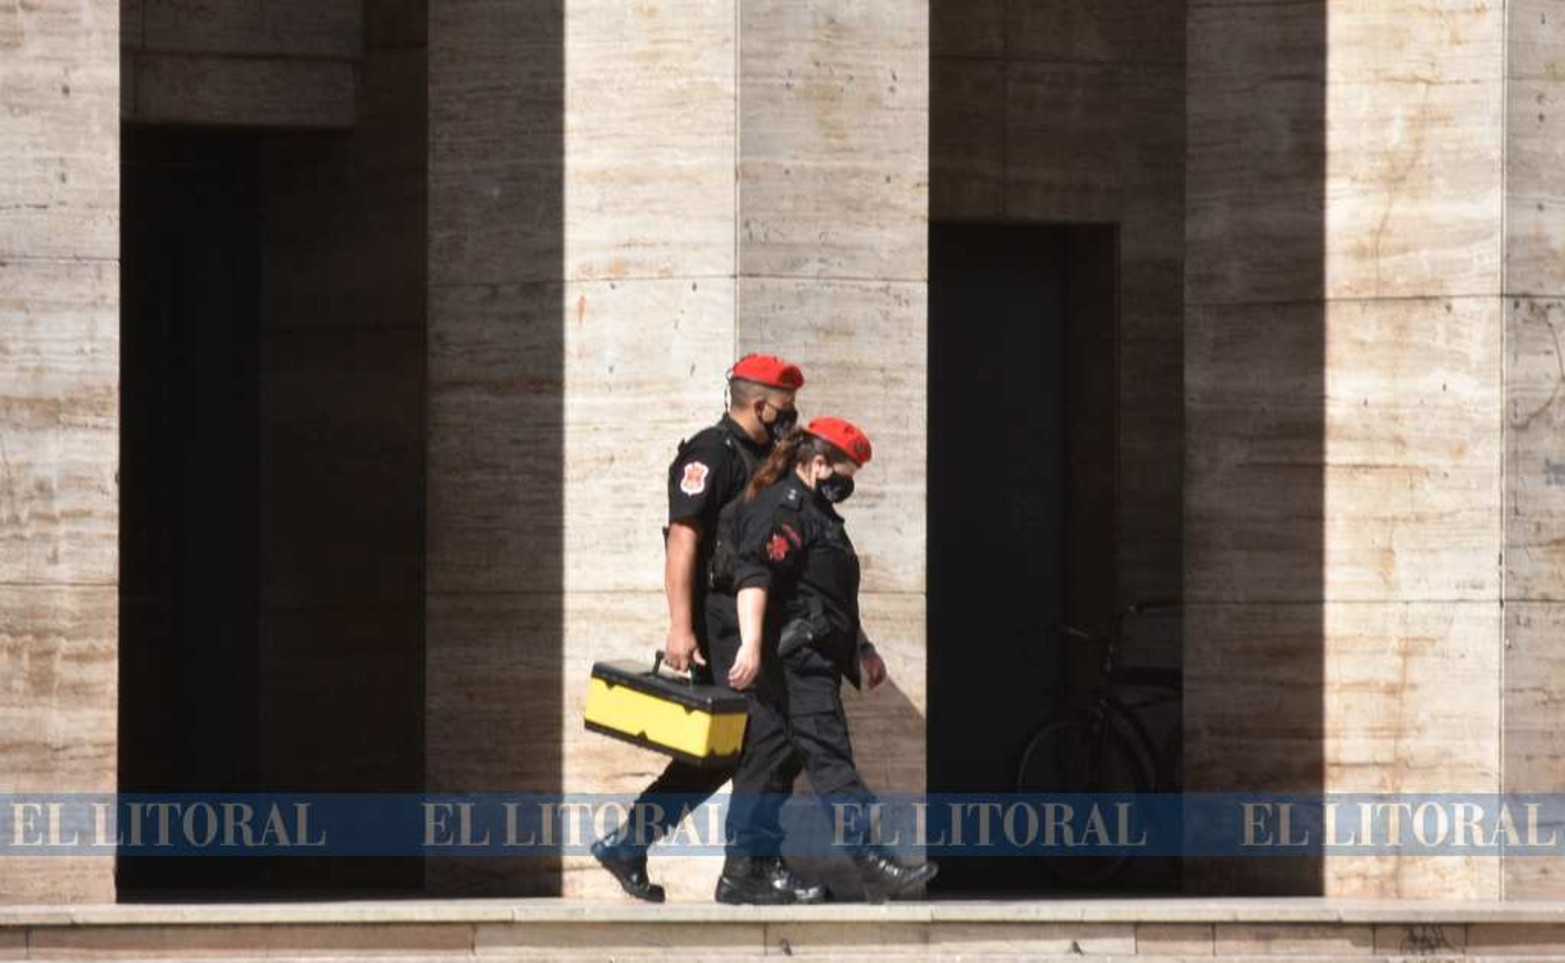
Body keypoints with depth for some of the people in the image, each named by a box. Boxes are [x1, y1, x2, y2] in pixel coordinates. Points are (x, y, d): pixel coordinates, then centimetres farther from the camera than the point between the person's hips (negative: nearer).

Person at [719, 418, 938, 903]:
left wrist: (862, 649, 38)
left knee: (764, 761, 9)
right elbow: (754, 576, -24)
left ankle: (741, 871, 10)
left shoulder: (815, 511, 25)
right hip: (793, 658, -11)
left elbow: (833, 596, 35)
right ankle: (872, 864, -16)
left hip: (811, 658, 11)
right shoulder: (782, 508, -10)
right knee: (829, 758, -12)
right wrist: (751, 644, -33)